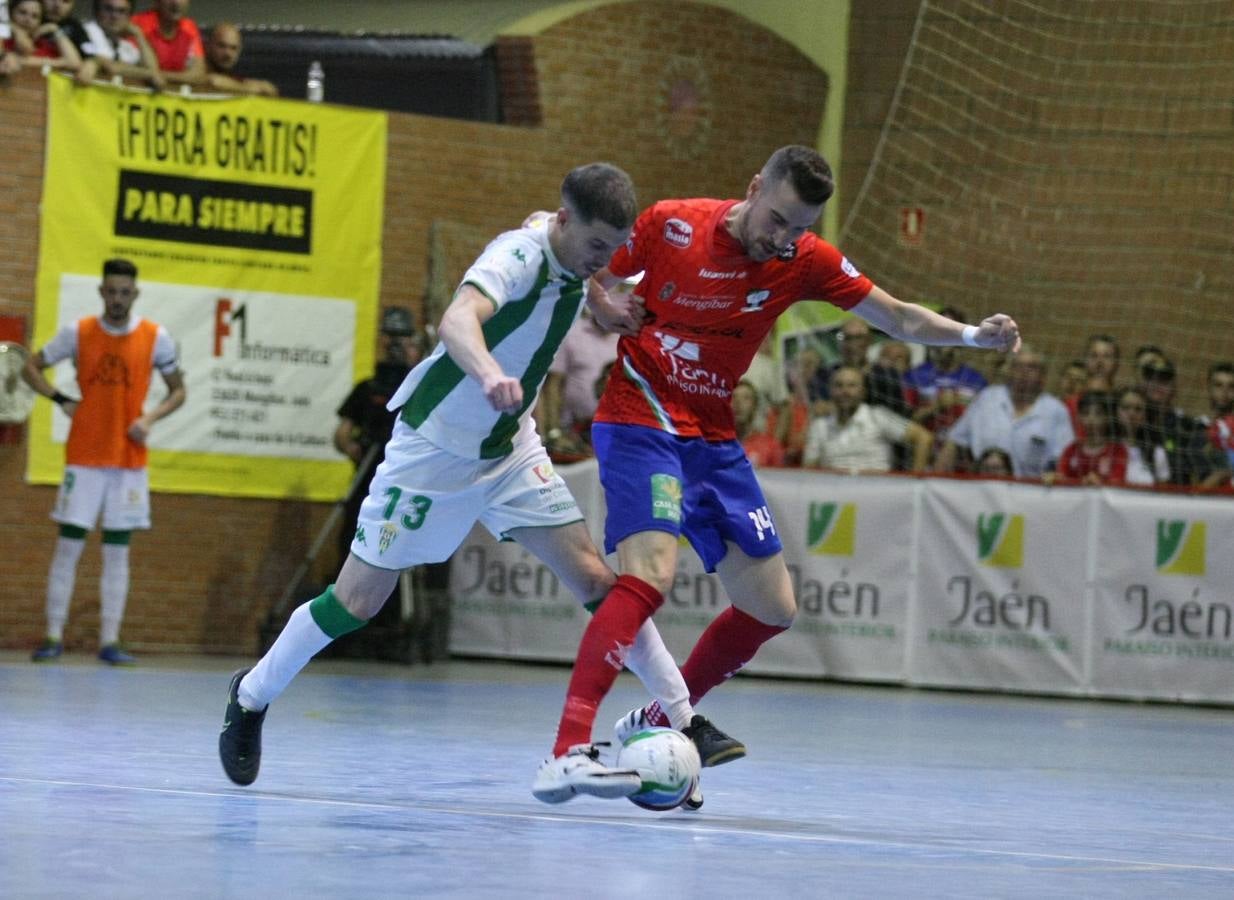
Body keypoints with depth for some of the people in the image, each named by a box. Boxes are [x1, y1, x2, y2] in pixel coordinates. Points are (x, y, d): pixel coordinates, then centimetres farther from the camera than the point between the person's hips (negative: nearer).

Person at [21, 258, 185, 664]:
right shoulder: (77, 333, -1)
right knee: (68, 545, -2)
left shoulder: (156, 338, -1)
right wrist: (62, 401, -6)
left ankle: (109, 642, 4)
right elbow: (31, 367, 9)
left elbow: (177, 391, 9)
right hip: (84, 458, 0)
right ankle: (54, 637, 2)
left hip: (130, 460, 1)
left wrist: (150, 418, -10)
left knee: (117, 551, 2)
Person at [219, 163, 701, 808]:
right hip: (434, 445, -6)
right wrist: (488, 373, -70)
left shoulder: (574, 255, -5)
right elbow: (456, 322, -50)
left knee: (595, 580, -6)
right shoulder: (519, 255, -28)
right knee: (359, 600, 1)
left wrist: (602, 307, 6)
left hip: (509, 448, 6)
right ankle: (251, 697, 22)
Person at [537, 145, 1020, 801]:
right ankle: (566, 749, -32)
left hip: (713, 439, 6)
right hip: (638, 423, -6)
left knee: (773, 608, 6)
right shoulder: (669, 226, -12)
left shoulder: (806, 261, -2)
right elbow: (591, 283, 2)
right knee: (651, 575, -27)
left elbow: (899, 318, 3)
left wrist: (973, 335, -13)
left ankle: (660, 720, 22)